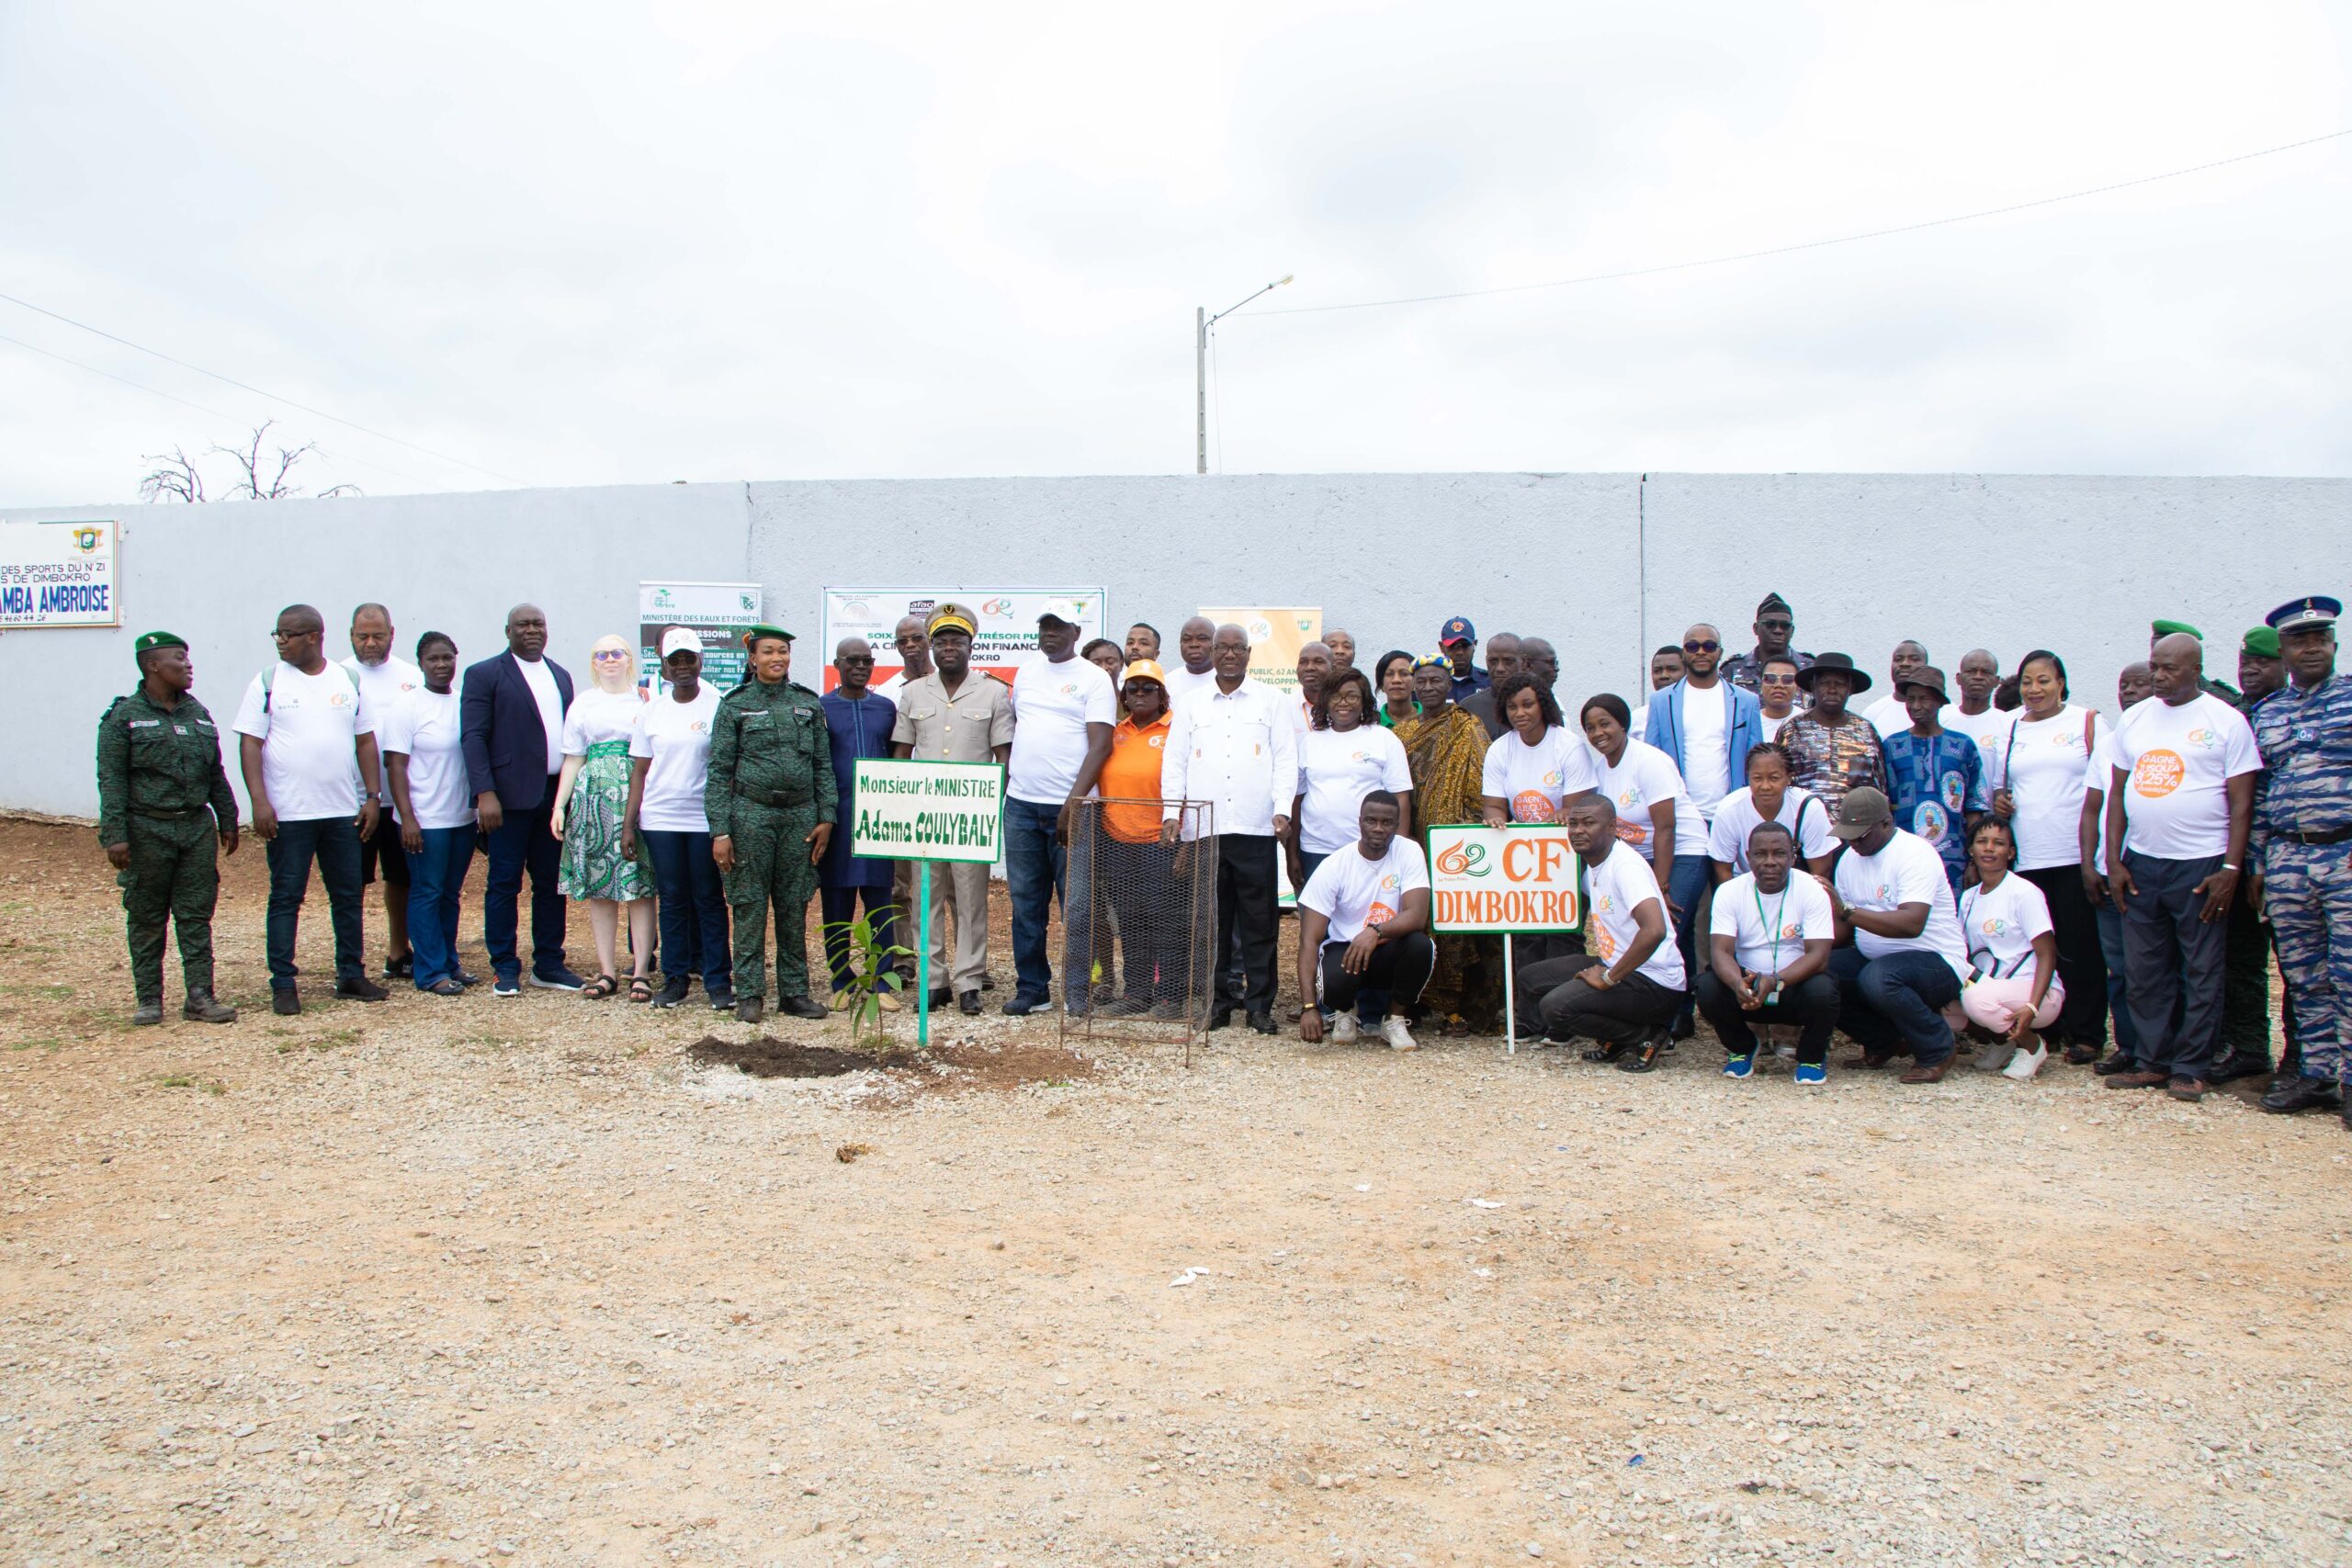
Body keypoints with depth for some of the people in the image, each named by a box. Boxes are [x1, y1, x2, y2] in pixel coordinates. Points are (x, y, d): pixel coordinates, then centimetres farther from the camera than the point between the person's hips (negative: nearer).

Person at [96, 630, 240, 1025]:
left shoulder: (198, 714, 12)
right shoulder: (123, 716, -4)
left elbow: (216, 773, 18)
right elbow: (111, 779, -8)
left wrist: (227, 820, 16)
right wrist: (114, 835, -14)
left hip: (198, 828, 4)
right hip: (147, 830, -4)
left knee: (197, 916, 3)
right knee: (146, 919, 4)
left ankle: (199, 996, 7)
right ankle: (148, 999, 12)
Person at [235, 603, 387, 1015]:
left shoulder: (348, 681, 7)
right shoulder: (268, 682, -1)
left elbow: (365, 741, 11)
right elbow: (249, 745, -4)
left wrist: (372, 796, 4)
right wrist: (259, 801, -14)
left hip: (343, 811, 3)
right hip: (288, 813, -3)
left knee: (348, 895, 8)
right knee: (286, 898, 1)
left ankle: (351, 975, 18)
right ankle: (283, 985, 7)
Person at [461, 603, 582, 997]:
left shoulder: (560, 676, 17)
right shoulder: (484, 675, -1)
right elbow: (474, 737, -7)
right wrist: (484, 793, -17)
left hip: (557, 795, 5)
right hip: (511, 797, -5)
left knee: (552, 884, 9)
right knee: (504, 884, 1)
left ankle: (549, 965, 17)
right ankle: (504, 969, 8)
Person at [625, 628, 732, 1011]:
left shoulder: (719, 707, -2)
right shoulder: (652, 712, 8)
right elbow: (639, 771, 10)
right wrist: (629, 824, 5)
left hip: (706, 819, -3)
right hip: (660, 819, 3)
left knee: (709, 899, 2)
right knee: (672, 900, 8)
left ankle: (718, 980, 6)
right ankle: (674, 977, 15)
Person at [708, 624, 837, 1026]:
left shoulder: (809, 704, 8)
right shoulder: (734, 705, 1)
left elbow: (823, 764, 11)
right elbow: (718, 771, -1)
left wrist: (826, 816, 2)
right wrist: (720, 831, -7)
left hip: (800, 817, 2)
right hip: (751, 815, -2)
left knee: (795, 908, 7)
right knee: (749, 906, 1)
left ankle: (794, 992, 14)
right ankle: (750, 994, 9)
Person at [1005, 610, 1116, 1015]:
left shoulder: (1094, 678, -2)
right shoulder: (1026, 672, 14)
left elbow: (1100, 744, -10)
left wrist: (1074, 802, -17)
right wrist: (1007, 783, 12)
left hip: (1069, 807, -5)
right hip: (1021, 803, 5)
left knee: (1076, 902, -1)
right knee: (1026, 902, 7)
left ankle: (1077, 990, 8)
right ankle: (1031, 988, 16)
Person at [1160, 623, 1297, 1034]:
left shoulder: (1273, 702, 10)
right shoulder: (1191, 707, 16)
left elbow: (1285, 759, 4)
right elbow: (1175, 763, 12)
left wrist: (1282, 810, -8)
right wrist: (1171, 812, 0)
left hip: (1256, 829, -2)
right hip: (1202, 829, 2)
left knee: (1259, 922, -1)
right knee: (1211, 921, 4)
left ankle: (1259, 1004, 6)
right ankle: (1215, 1002, 12)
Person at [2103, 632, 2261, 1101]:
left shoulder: (2226, 721, -2)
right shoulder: (2134, 719, 11)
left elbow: (2241, 801, -4)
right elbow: (2117, 792, 13)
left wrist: (2230, 868, -11)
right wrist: (2113, 860, 5)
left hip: (2201, 865, -4)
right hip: (2140, 864, 4)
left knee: (2201, 974, 2)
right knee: (2143, 972, 7)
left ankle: (2190, 1068, 10)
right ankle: (2153, 1061, 16)